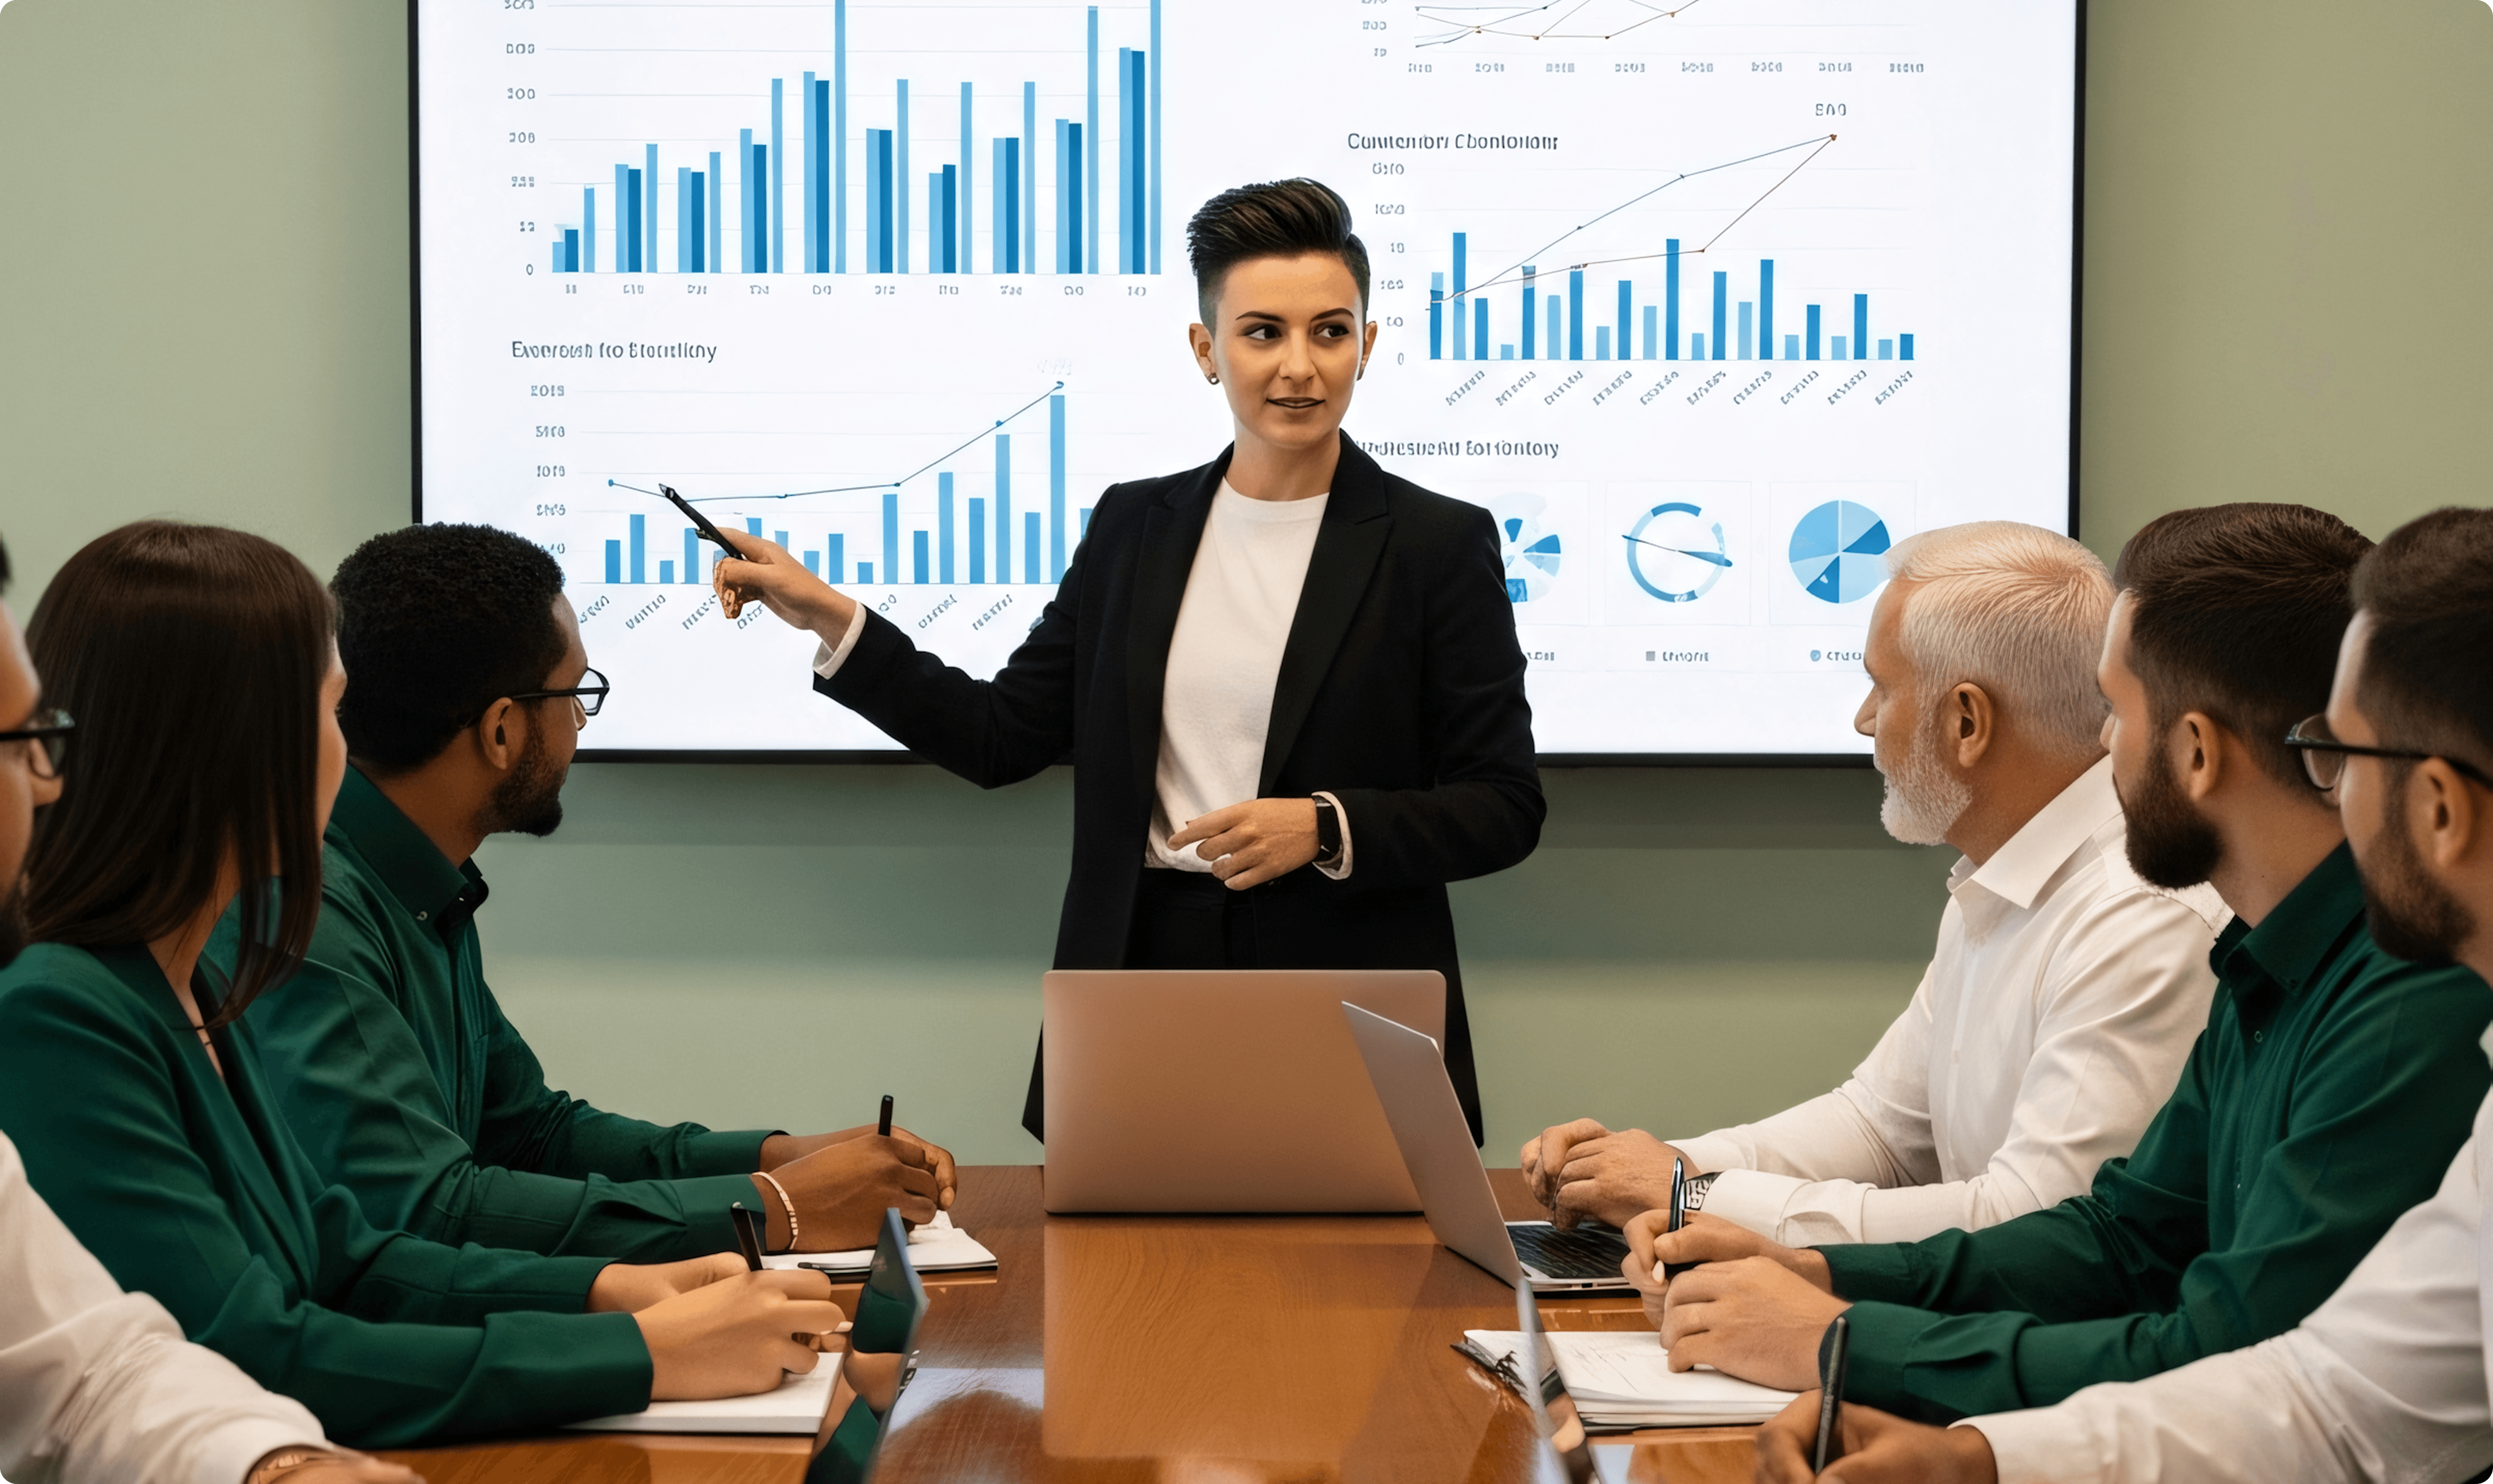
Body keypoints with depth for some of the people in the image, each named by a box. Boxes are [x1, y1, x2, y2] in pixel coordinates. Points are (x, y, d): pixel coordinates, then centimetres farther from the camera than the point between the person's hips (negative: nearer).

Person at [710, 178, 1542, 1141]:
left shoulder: (1439, 545, -2)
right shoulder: (1134, 527, 10)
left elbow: (1502, 808, -3)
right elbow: (1003, 736, 10)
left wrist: (1325, 828, -17)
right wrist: (832, 620, 3)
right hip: (1143, 975, 3)